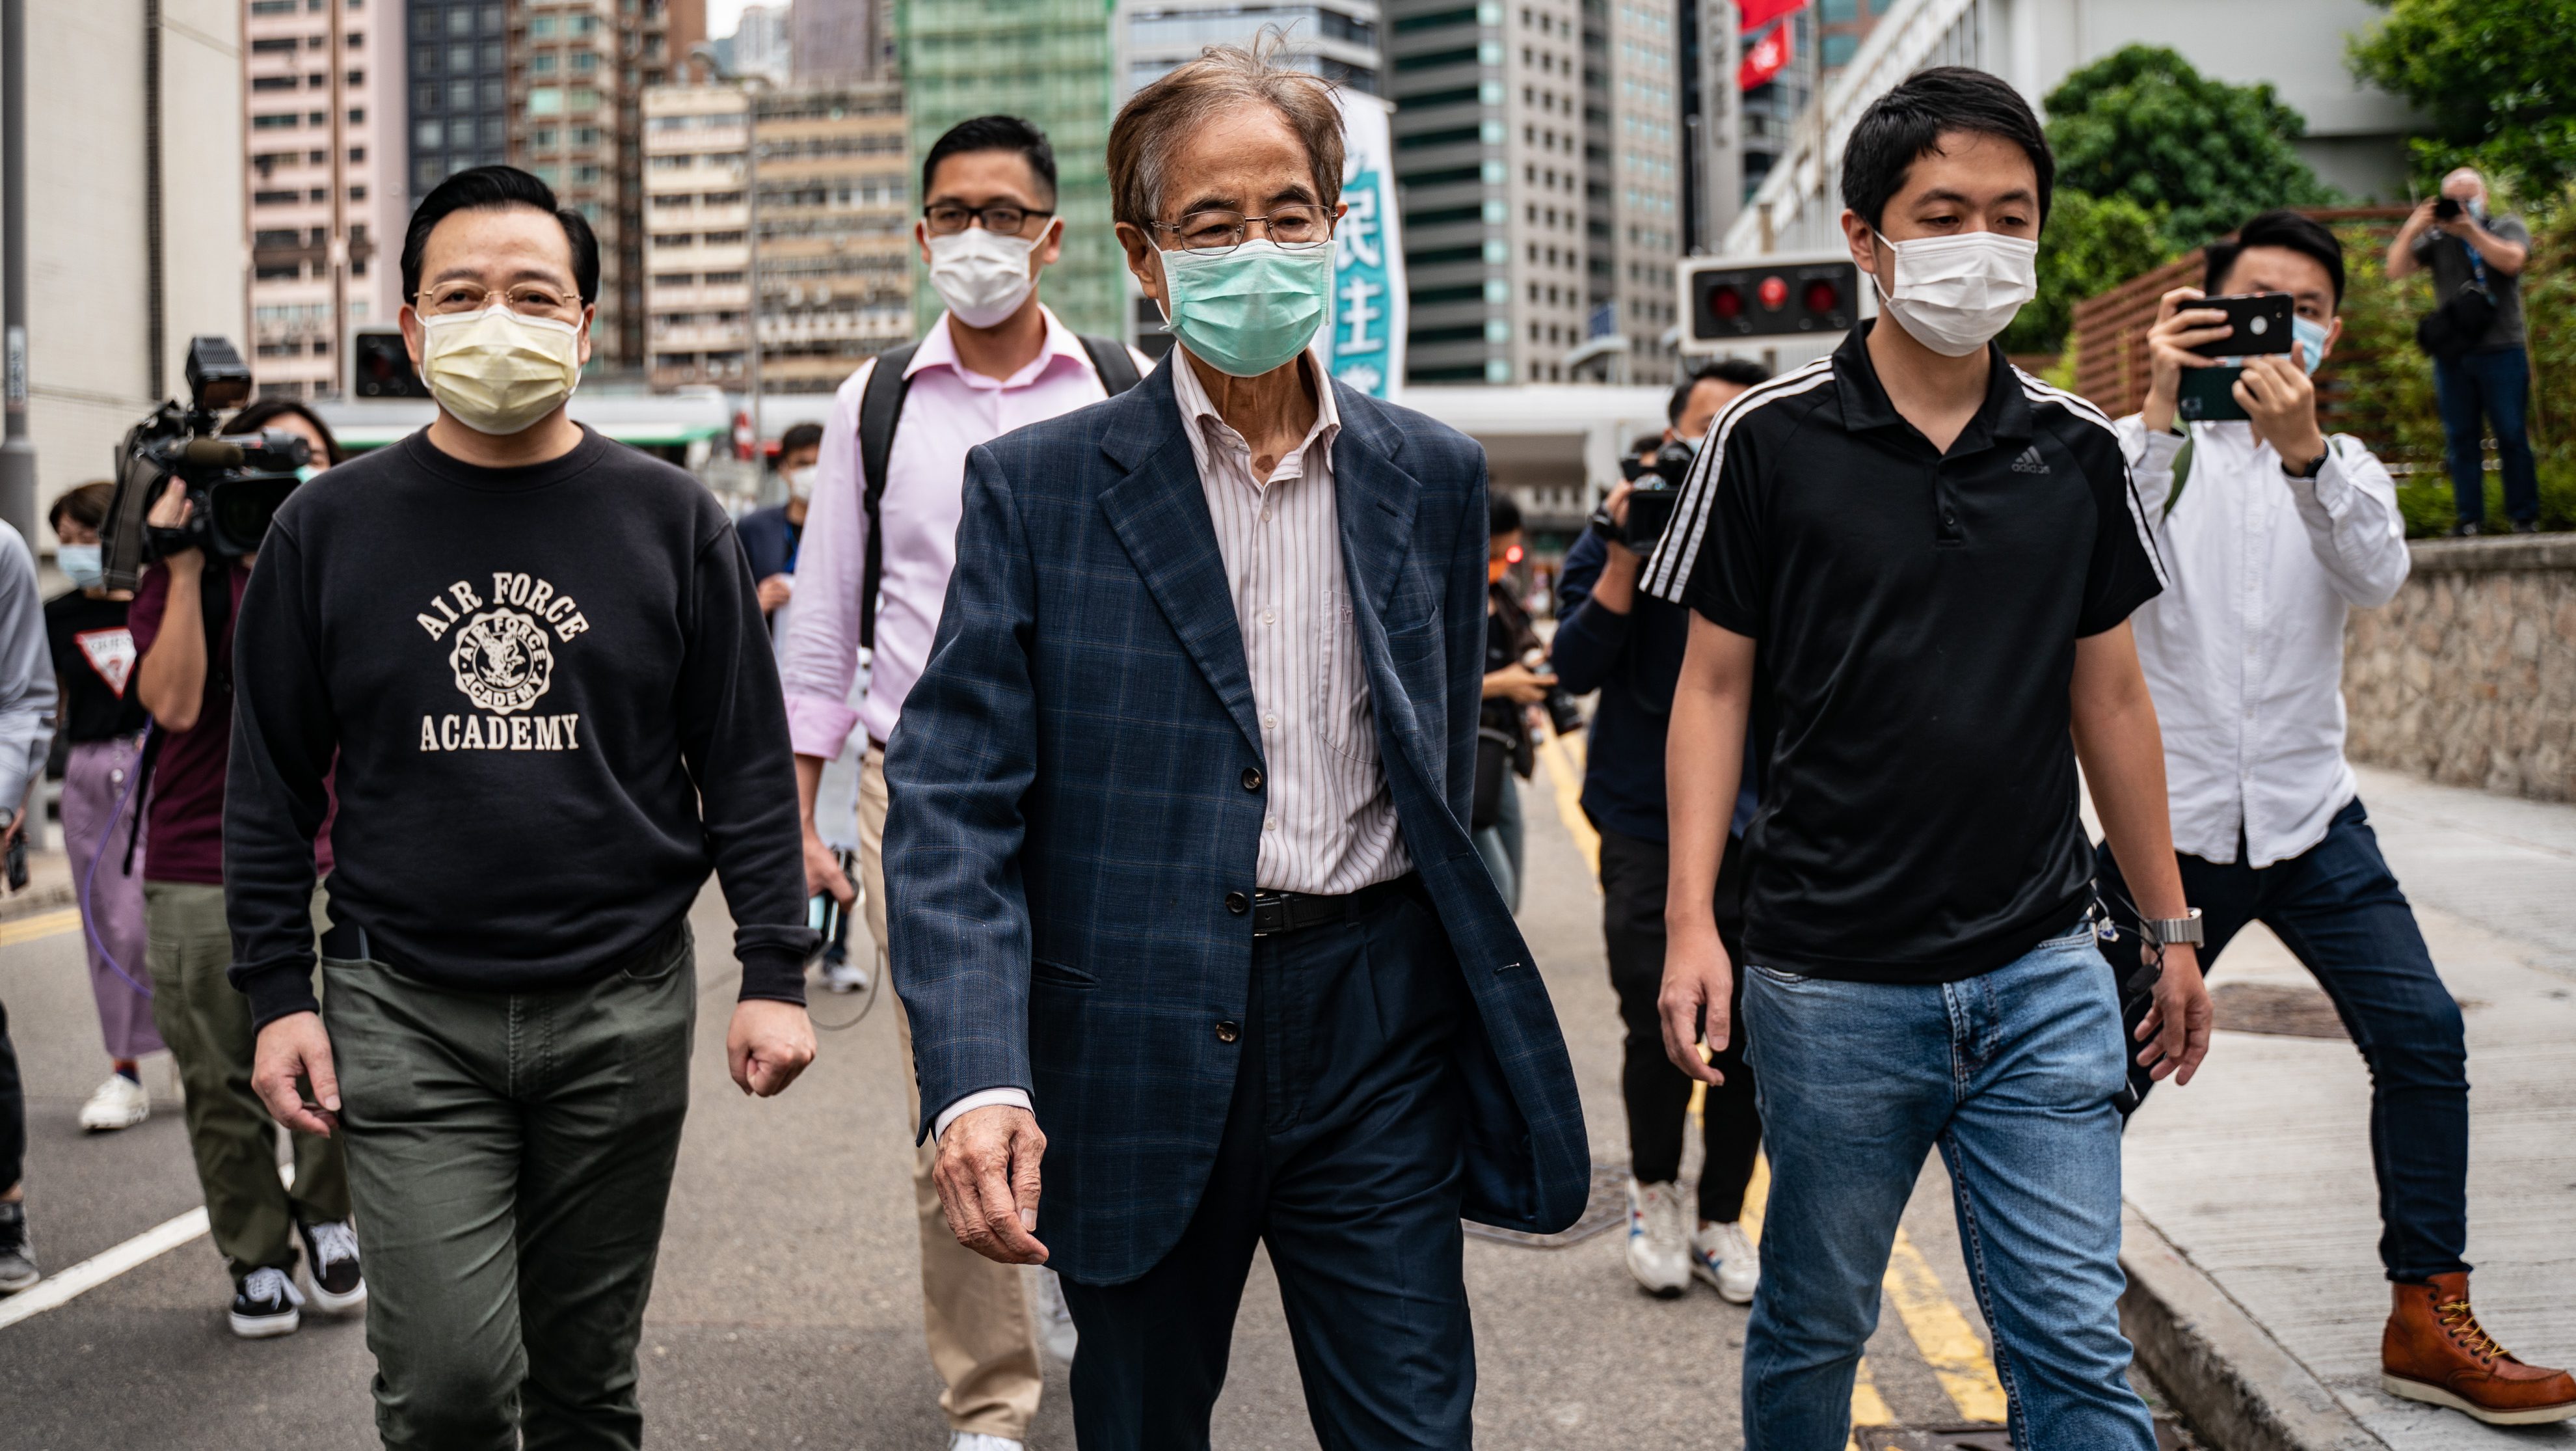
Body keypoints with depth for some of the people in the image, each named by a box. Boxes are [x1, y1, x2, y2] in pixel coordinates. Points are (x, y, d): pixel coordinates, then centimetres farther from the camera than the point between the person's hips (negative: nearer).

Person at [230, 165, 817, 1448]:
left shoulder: (668, 519, 4)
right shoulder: (330, 527, 4)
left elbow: (746, 762, 4)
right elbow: (271, 786, 7)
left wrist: (775, 973, -2)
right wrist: (277, 993, 1)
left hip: (623, 1007, 1)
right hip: (405, 1013, 0)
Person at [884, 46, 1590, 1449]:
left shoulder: (1431, 477, 6)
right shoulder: (1035, 488, -4)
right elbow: (952, 796, -10)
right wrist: (977, 1076, -22)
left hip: (1377, 1028, 2)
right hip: (1137, 1046, -1)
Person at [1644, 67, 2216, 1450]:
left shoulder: (2078, 451, 5)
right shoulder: (1771, 441, -4)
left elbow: (2109, 697, 12)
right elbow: (1714, 688, -1)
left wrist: (2170, 927, 14)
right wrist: (1691, 921, -9)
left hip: (2043, 975, 2)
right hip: (1831, 984, -2)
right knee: (1811, 1330, 14)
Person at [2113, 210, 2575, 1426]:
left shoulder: (2346, 468, 8)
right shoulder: (2150, 447, 0)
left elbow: (2377, 576, -15)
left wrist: (2300, 445, -32)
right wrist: (2163, 409, -32)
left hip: (2310, 814, 3)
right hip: (2171, 815, -2)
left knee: (2421, 1033, -9)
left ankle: (2428, 1321, 1)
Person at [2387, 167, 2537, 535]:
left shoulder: (2508, 227, 7)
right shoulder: (2437, 238, 12)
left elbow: (2512, 260, -13)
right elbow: (2396, 269, 1)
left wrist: (2470, 230, -21)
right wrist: (2411, 230, -13)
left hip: (2501, 351, -2)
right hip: (2451, 355, 2)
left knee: (2512, 435, -1)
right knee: (2461, 438, 3)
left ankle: (2524, 516, 6)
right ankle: (2470, 517, 8)